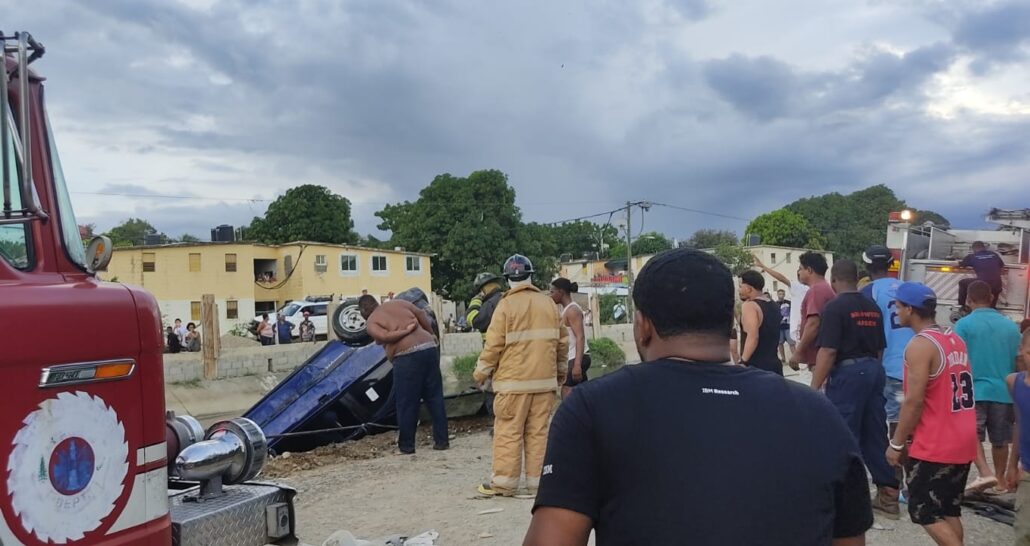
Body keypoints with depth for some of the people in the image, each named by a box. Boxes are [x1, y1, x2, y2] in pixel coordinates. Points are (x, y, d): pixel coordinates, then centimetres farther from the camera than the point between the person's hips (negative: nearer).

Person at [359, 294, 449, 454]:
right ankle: (441, 440, 16)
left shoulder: (371, 322, 7)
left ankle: (406, 445, 14)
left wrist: (405, 331, -4)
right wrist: (432, 335, 23)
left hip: (407, 356, -5)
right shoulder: (398, 303, 20)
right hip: (430, 347, 5)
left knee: (407, 403, 6)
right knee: (435, 397, 11)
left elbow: (384, 336, -11)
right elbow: (422, 315, 15)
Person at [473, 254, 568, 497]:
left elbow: (494, 344, -8)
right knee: (539, 431, 9)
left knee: (508, 431, 2)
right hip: (545, 380, 4)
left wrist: (481, 372, 5)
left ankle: (504, 482, 6)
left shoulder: (506, 305, -7)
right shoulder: (549, 304, 7)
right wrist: (561, 370, 25)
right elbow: (562, 341, 12)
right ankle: (537, 481, 13)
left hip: (513, 381, -4)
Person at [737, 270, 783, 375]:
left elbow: (753, 336, -25)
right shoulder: (774, 306, 14)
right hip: (774, 363, 9)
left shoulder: (749, 305, -14)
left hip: (754, 366, -9)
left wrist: (743, 361, -25)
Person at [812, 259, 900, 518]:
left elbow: (828, 351, -17)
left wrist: (815, 387, -14)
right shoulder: (873, 308, 11)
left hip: (848, 372, -7)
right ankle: (889, 496, 19)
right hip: (874, 370, 8)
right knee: (876, 436, 13)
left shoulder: (835, 307, -11)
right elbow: (880, 348, 16)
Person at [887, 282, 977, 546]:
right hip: (962, 443, 8)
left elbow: (914, 401, -20)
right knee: (950, 511, 16)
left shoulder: (919, 346, -17)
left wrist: (896, 443, -12)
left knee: (924, 512, 2)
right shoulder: (956, 340, 9)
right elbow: (951, 392, 15)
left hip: (933, 447, -8)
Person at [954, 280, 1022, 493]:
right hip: (1004, 391, 4)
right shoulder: (1011, 326, 6)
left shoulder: (964, 324, -6)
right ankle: (1001, 480, 26)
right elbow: (1019, 361, 12)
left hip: (974, 390, -4)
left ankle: (985, 472, -14)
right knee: (1000, 439, 14)